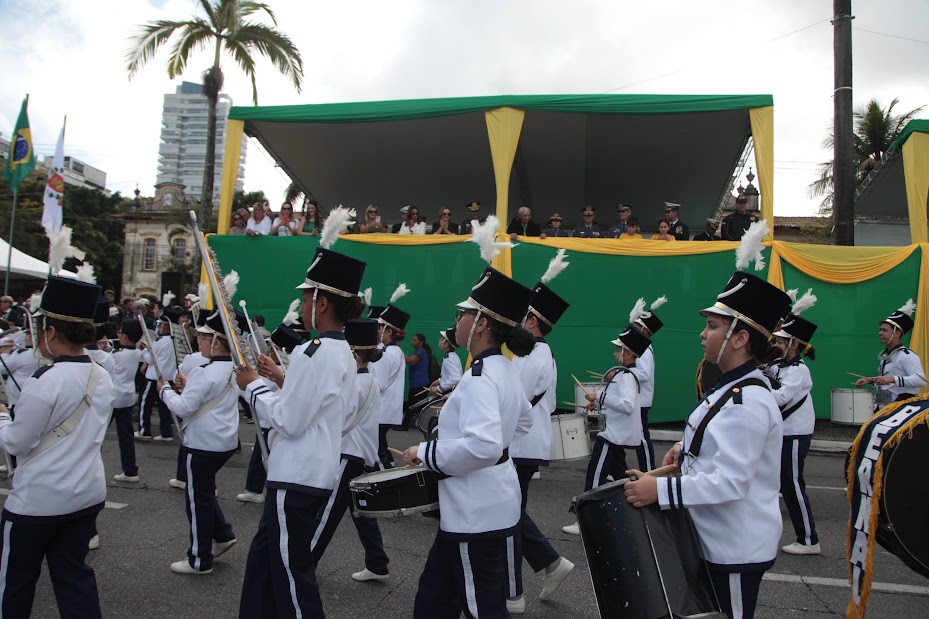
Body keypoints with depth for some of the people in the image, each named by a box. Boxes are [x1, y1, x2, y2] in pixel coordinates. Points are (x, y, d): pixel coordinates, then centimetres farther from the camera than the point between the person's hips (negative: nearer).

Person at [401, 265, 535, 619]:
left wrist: (424, 453, -21)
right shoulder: (504, 369, 6)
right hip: (483, 505, 10)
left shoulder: (480, 377, -24)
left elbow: (482, 447, -35)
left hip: (478, 512, -10)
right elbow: (521, 423, 21)